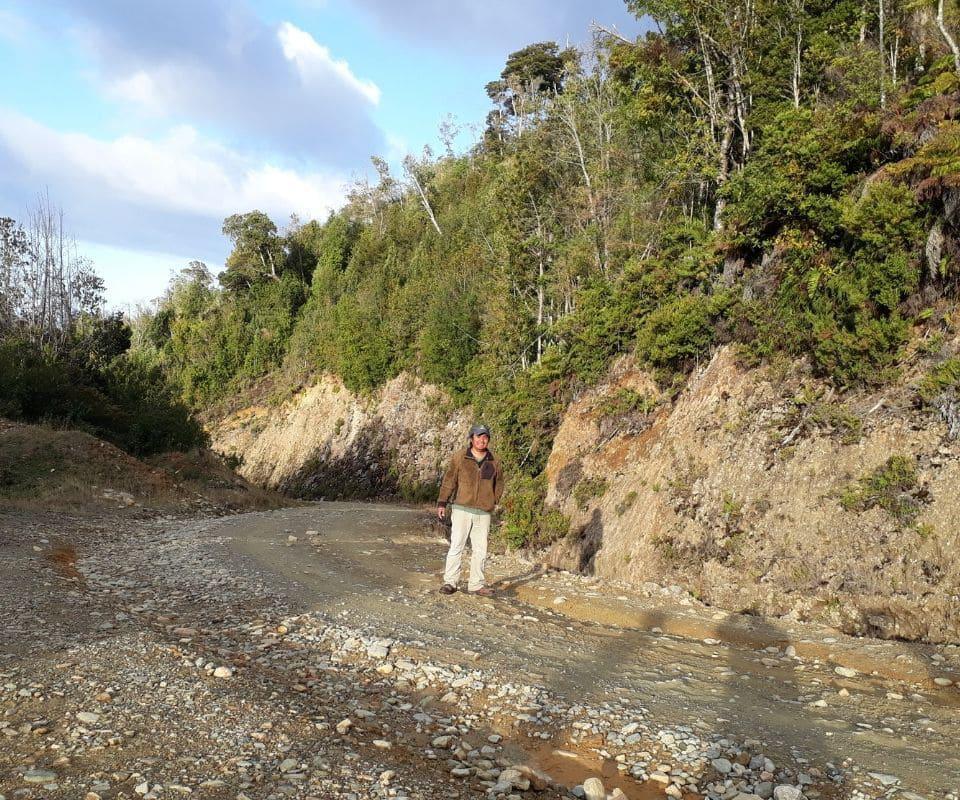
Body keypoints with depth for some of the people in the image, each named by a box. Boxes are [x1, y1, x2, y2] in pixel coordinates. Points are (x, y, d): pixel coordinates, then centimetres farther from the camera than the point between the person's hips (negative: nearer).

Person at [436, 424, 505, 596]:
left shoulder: (494, 461, 7)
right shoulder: (460, 457, -2)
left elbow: (499, 484, 20)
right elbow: (448, 480, 1)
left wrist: (494, 502, 11)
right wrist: (442, 503, -2)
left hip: (483, 513, 3)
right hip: (462, 509, -3)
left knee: (480, 550, 7)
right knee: (456, 546, -5)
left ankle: (476, 584, 15)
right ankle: (450, 582, 1)